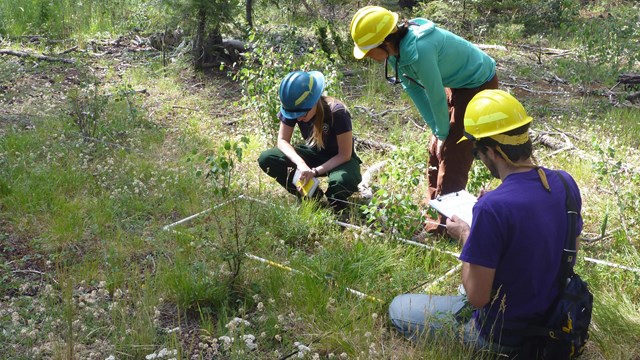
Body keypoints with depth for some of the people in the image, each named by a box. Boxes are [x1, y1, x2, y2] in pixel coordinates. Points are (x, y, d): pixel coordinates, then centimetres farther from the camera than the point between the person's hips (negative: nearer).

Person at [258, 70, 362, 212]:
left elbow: (345, 155, -23)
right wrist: (300, 163, -33)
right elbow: (283, 140, -14)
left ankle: (335, 200, -2)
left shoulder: (337, 113, -30)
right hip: (314, 153, 5)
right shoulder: (292, 108, -19)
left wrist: (315, 171, -31)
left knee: (342, 181, -42)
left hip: (339, 159, -5)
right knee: (266, 159, -19)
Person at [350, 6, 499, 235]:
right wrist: (437, 130, -1)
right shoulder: (396, 50, -10)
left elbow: (436, 97, -25)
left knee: (454, 153, -6)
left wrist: (442, 133, -8)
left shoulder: (419, 51, -36)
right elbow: (414, 89, -1)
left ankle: (445, 223, 4)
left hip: (479, 85, -9)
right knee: (437, 149, 13)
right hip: (458, 85, 9)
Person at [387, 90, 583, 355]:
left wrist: (465, 236, -9)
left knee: (398, 307, 8)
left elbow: (477, 298, -24)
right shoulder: (565, 183, -9)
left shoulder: (492, 207, -32)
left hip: (506, 335, -7)